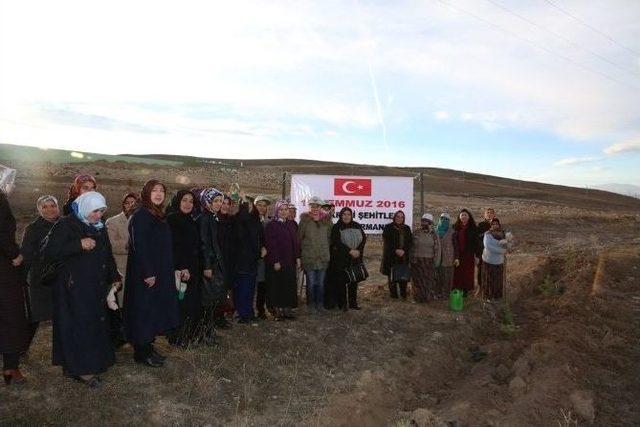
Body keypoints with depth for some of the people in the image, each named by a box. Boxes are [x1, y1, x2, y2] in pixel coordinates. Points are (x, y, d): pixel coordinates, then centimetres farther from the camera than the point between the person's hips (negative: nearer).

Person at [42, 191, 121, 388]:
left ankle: (95, 362, 22)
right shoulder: (66, 226, -10)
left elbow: (107, 255, 19)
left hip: (96, 287, 7)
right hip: (73, 288, -7)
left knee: (96, 323, 10)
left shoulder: (100, 228, 11)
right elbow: (48, 252, -18)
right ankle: (81, 368, 8)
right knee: (79, 325, -3)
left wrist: (114, 277, 11)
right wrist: (78, 245, -26)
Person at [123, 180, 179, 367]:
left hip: (161, 273, 9)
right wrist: (148, 273, -23)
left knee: (156, 310, 14)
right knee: (144, 311, 0)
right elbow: (139, 246, -21)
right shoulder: (140, 216, -14)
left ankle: (148, 347, 26)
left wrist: (169, 271, 15)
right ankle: (141, 353, 12)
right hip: (145, 274, -9)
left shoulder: (159, 216, 13)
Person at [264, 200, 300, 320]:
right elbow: (271, 245, -12)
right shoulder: (271, 225, -7)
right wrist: (275, 261, -17)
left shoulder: (290, 225, 13)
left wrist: (297, 257, 6)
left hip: (290, 261, 7)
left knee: (289, 286, 9)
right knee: (277, 287, -1)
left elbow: (295, 242, 14)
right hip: (277, 262, -6)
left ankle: (287, 310, 16)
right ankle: (278, 311, 7)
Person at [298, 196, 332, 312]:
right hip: (309, 257, -3)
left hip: (323, 256, 3)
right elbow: (299, 237, 0)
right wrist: (304, 248, -1)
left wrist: (325, 248, 8)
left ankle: (320, 304, 20)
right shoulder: (305, 220, -1)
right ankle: (311, 304, 15)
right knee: (311, 282, 2)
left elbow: (329, 236, 13)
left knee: (321, 282, 9)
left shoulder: (326, 220, 7)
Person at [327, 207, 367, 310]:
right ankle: (342, 305, 7)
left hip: (356, 259, 4)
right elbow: (337, 242, -12)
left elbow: (364, 238, 6)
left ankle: (353, 303, 17)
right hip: (341, 259, -4)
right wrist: (350, 251, -17)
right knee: (341, 282, -2)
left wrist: (358, 250, -10)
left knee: (354, 282, 7)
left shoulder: (357, 226, 11)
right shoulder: (336, 228, -2)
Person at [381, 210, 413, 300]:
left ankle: (403, 295, 11)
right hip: (391, 256, -3)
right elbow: (386, 242, -5)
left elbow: (410, 241, 7)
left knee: (404, 277, 0)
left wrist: (404, 250, -9)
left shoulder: (407, 228, 13)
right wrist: (396, 250, -14)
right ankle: (393, 295, 7)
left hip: (404, 256, 3)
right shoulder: (388, 228, 2)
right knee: (392, 277, -2)